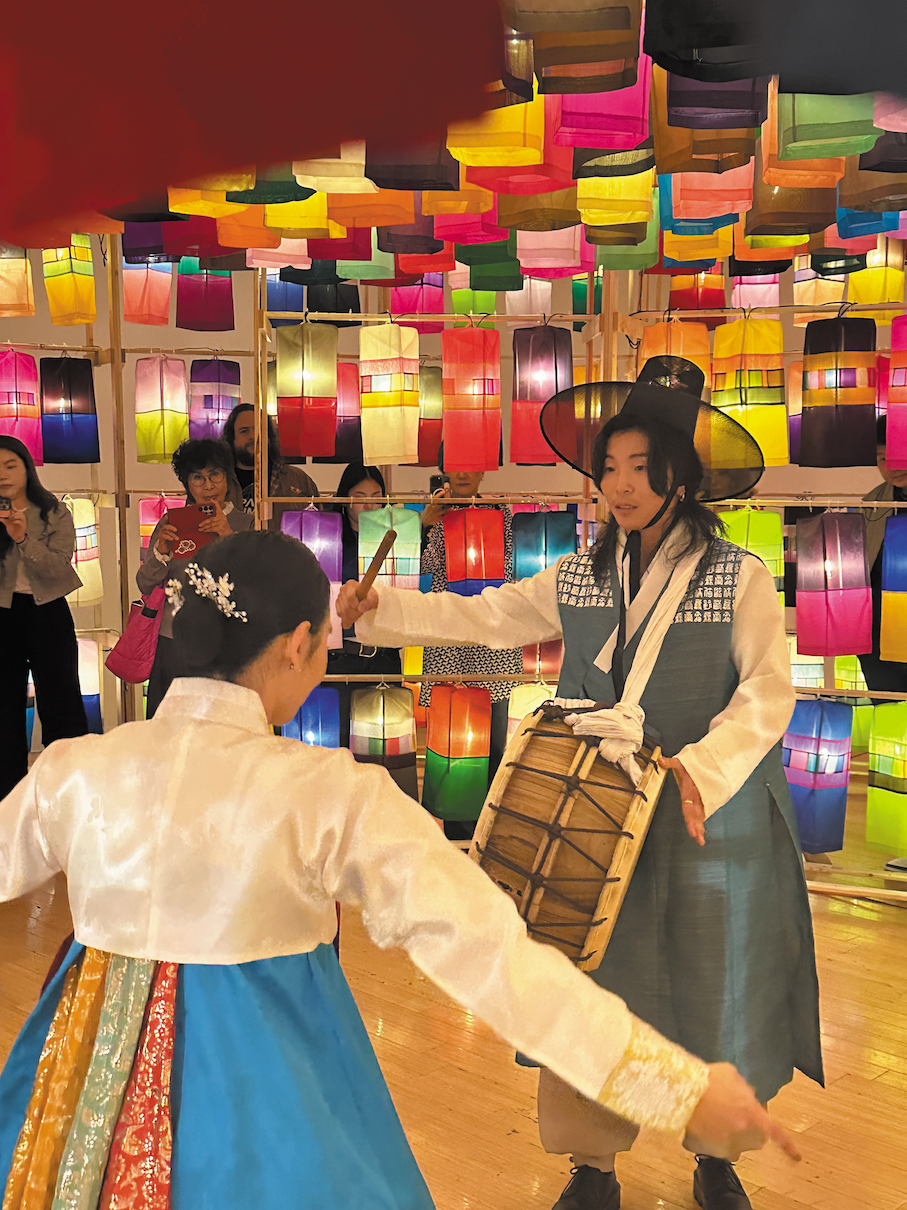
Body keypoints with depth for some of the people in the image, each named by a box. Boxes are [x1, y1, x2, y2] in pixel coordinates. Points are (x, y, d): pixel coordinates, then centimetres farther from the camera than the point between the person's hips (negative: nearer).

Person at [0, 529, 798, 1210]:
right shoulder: (334, 797, -21)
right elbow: (491, 954, -26)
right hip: (263, 1103, -3)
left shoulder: (75, 772, -9)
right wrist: (685, 1086, -22)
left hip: (93, 1095, 4)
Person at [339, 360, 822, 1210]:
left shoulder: (739, 579, -6)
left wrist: (703, 766, -27)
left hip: (707, 820, -2)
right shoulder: (579, 578, 6)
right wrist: (382, 610, -9)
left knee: (710, 988, 11)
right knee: (590, 986, 8)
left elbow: (767, 694, -12)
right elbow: (484, 616, 3)